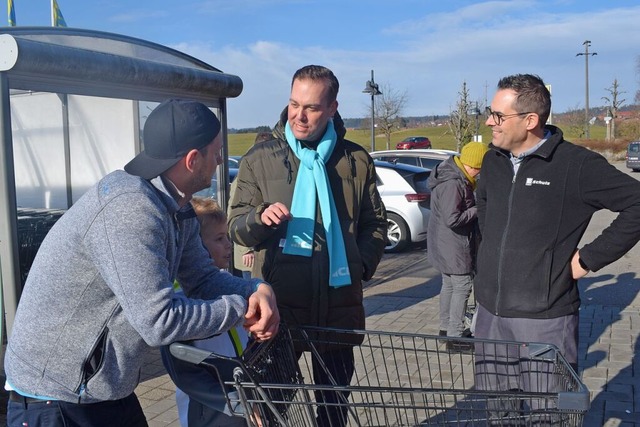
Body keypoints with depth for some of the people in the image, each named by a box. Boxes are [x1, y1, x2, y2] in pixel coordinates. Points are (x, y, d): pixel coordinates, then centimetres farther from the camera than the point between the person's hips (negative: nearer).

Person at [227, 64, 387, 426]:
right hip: (280, 301, -1)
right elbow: (236, 228, 0)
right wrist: (260, 218, -22)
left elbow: (376, 223, 12)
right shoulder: (260, 158, 0)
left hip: (340, 302, 2)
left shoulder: (356, 159, 4)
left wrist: (362, 265, -4)